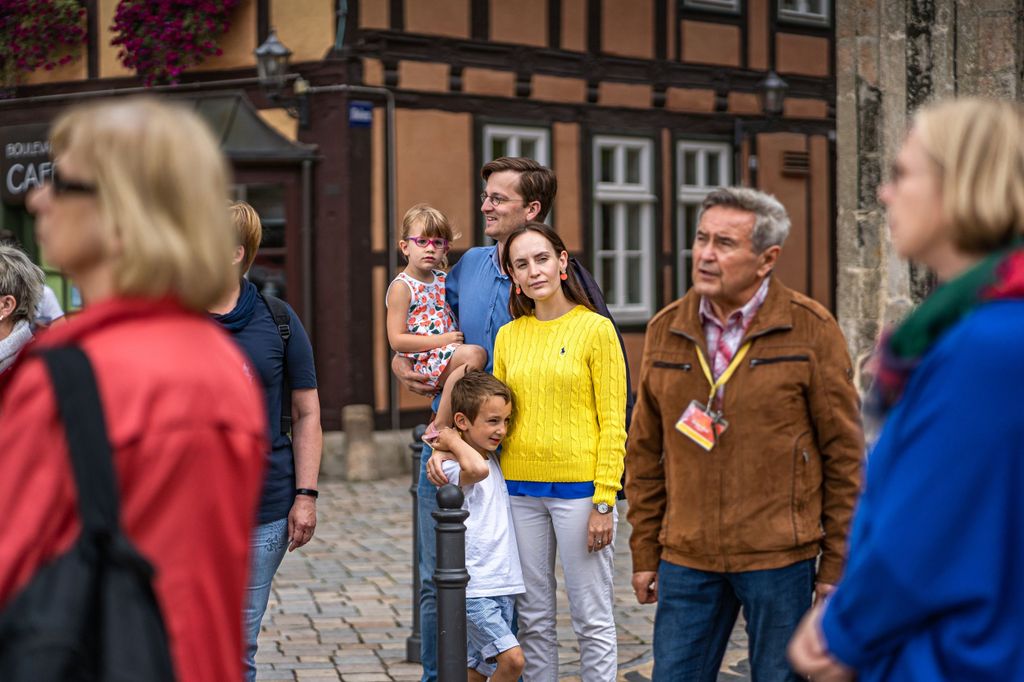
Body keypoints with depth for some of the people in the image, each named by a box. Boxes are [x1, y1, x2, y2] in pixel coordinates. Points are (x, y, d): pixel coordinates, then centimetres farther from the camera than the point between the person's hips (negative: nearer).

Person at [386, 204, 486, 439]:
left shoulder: (443, 279, 15)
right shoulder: (401, 287, -6)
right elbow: (396, 340, -13)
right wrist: (442, 340, -15)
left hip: (448, 355, 8)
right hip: (423, 363, -8)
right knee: (476, 354, -27)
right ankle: (439, 427, -22)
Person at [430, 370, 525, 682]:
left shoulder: (494, 460, 13)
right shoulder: (454, 468, -14)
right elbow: (476, 469, -36)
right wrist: (453, 442, -20)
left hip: (503, 585, 8)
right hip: (473, 587, -8)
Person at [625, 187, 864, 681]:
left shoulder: (810, 330, -3)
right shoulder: (666, 330, 7)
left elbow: (844, 454, -2)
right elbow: (645, 453, 12)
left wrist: (837, 564, -3)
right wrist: (645, 552, 9)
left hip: (779, 560, -3)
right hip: (687, 560, 3)